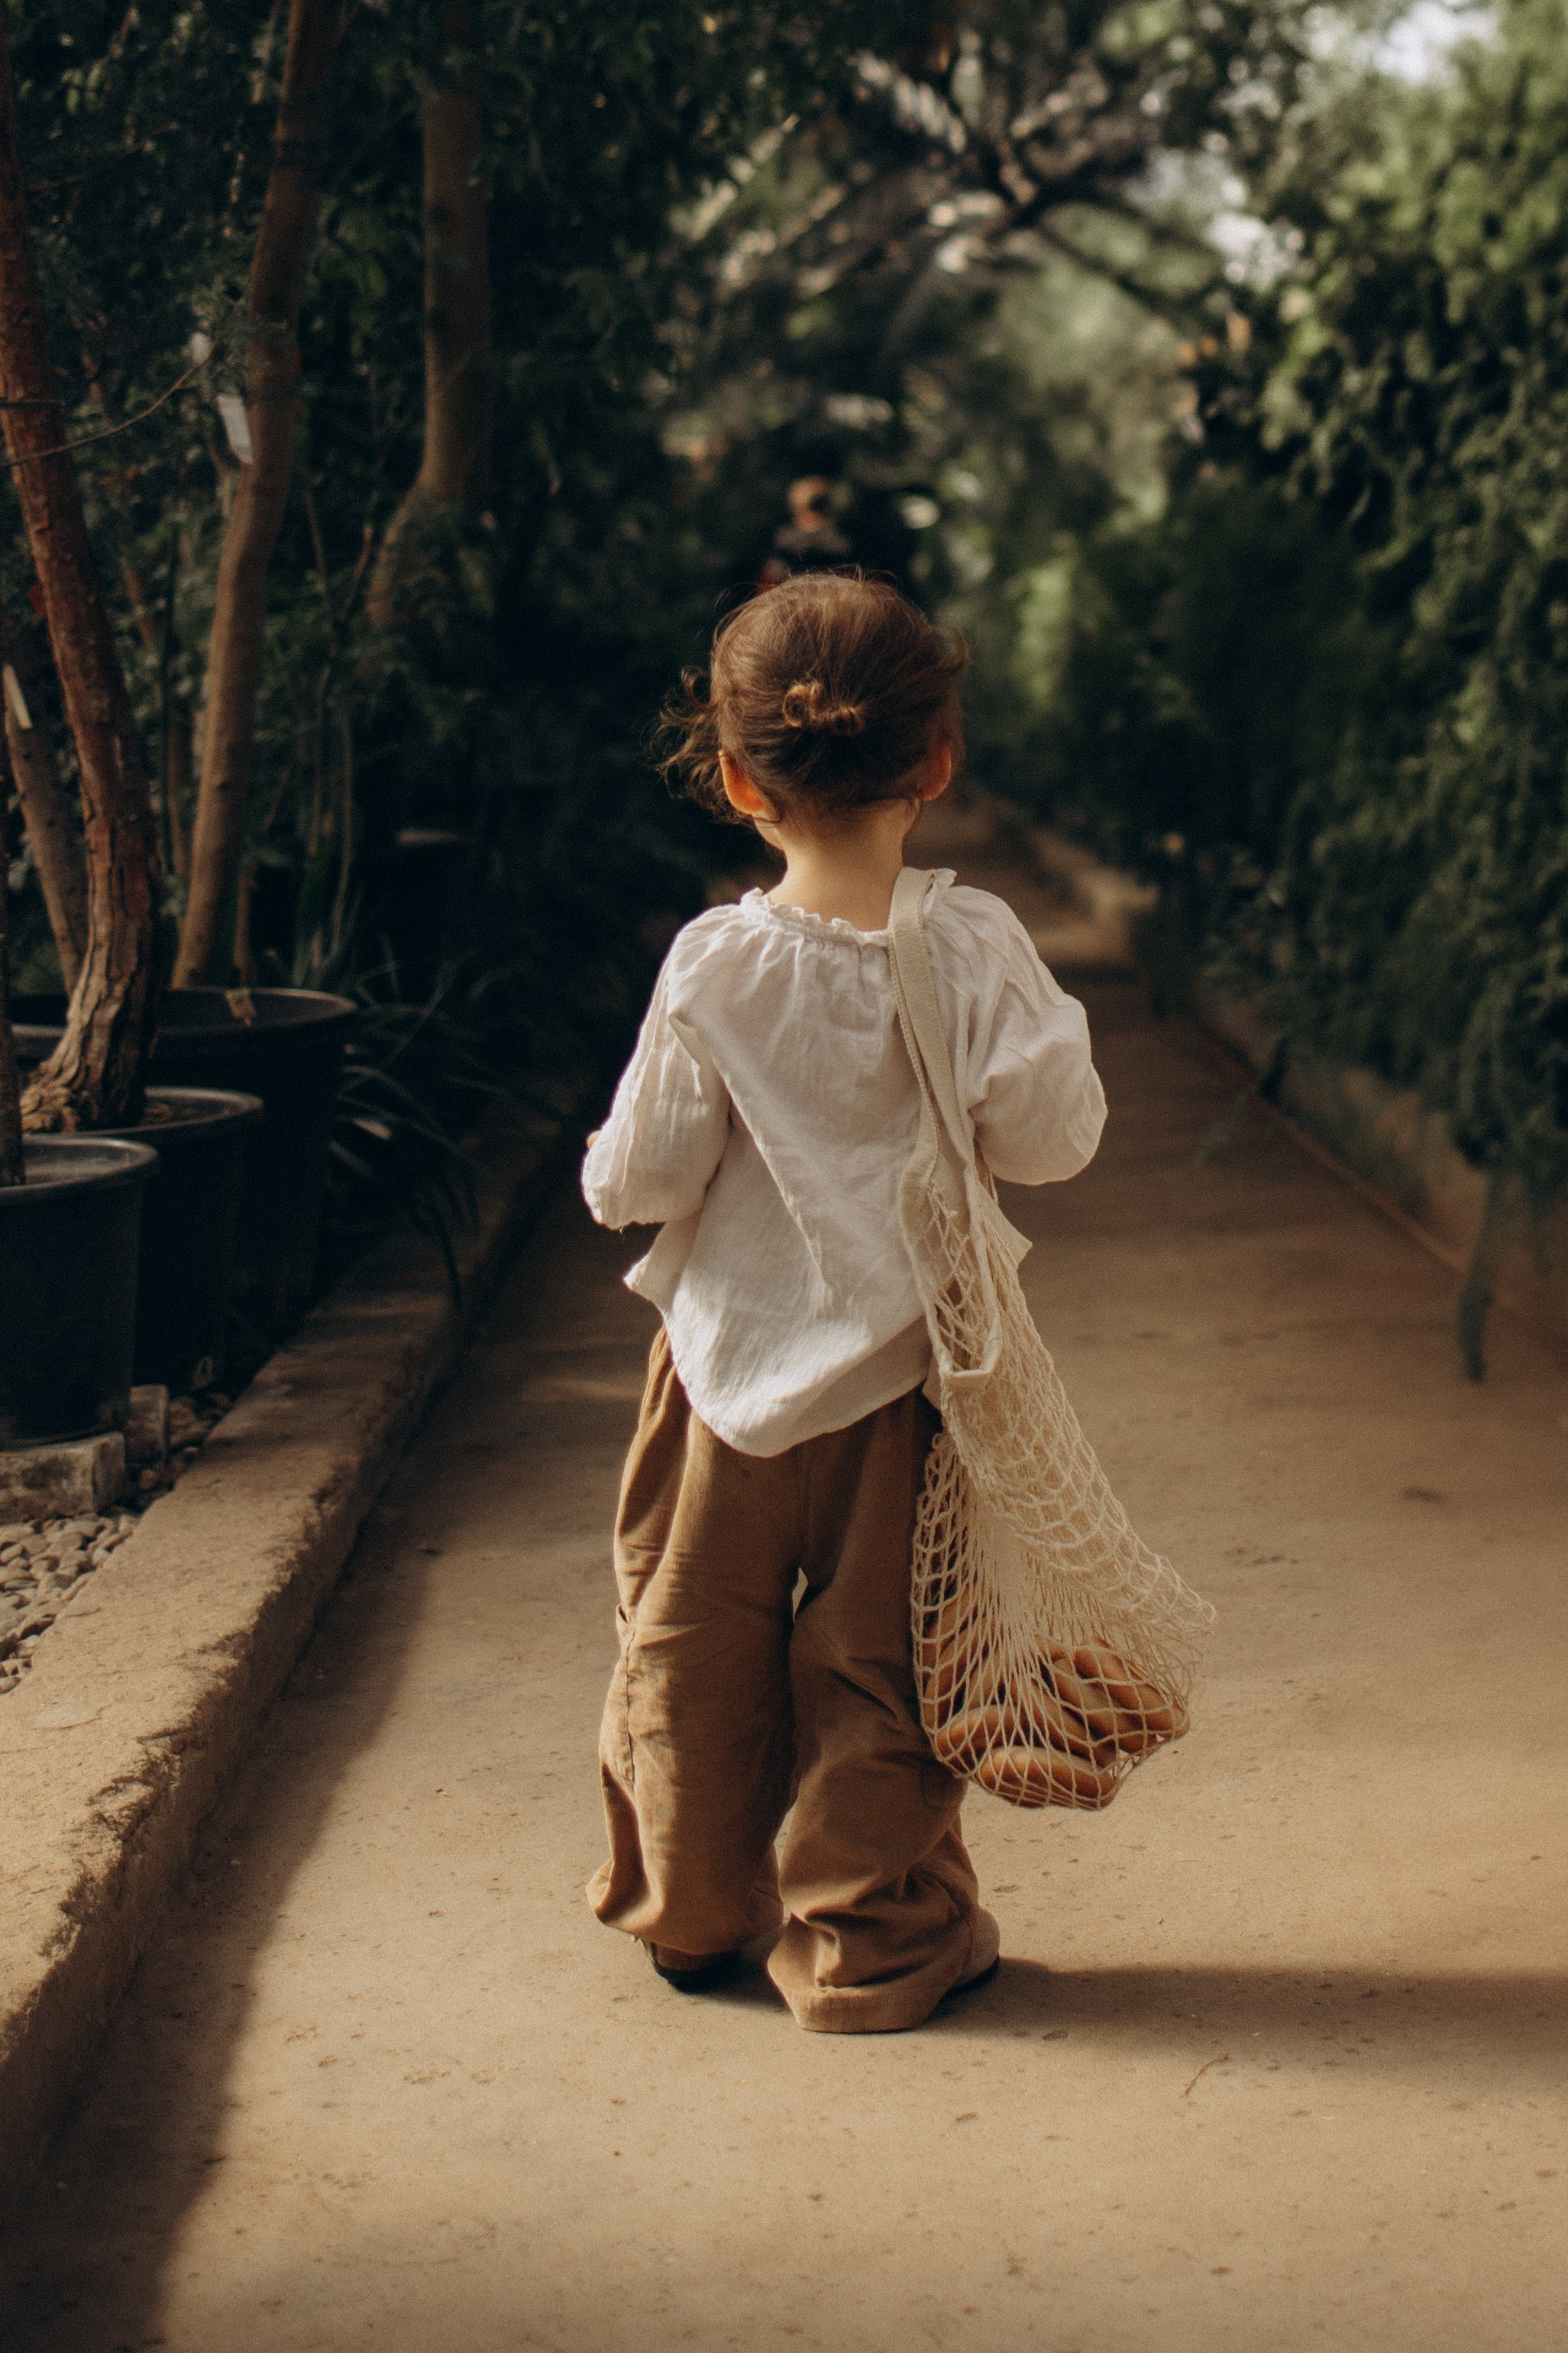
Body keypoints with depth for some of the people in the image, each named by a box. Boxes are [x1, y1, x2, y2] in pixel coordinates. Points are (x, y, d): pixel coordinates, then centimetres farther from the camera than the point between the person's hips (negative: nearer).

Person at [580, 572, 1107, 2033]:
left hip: (733, 1359, 0)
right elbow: (1051, 1139, -9)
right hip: (899, 1364, 0)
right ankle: (873, 1941, 20)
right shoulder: (973, 949, -13)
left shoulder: (714, 966, -14)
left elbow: (637, 1179, -9)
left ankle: (690, 1913, 33)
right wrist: (1056, 1029, 9)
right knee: (874, 1663, 11)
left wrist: (620, 1161, 13)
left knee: (690, 1651, 17)